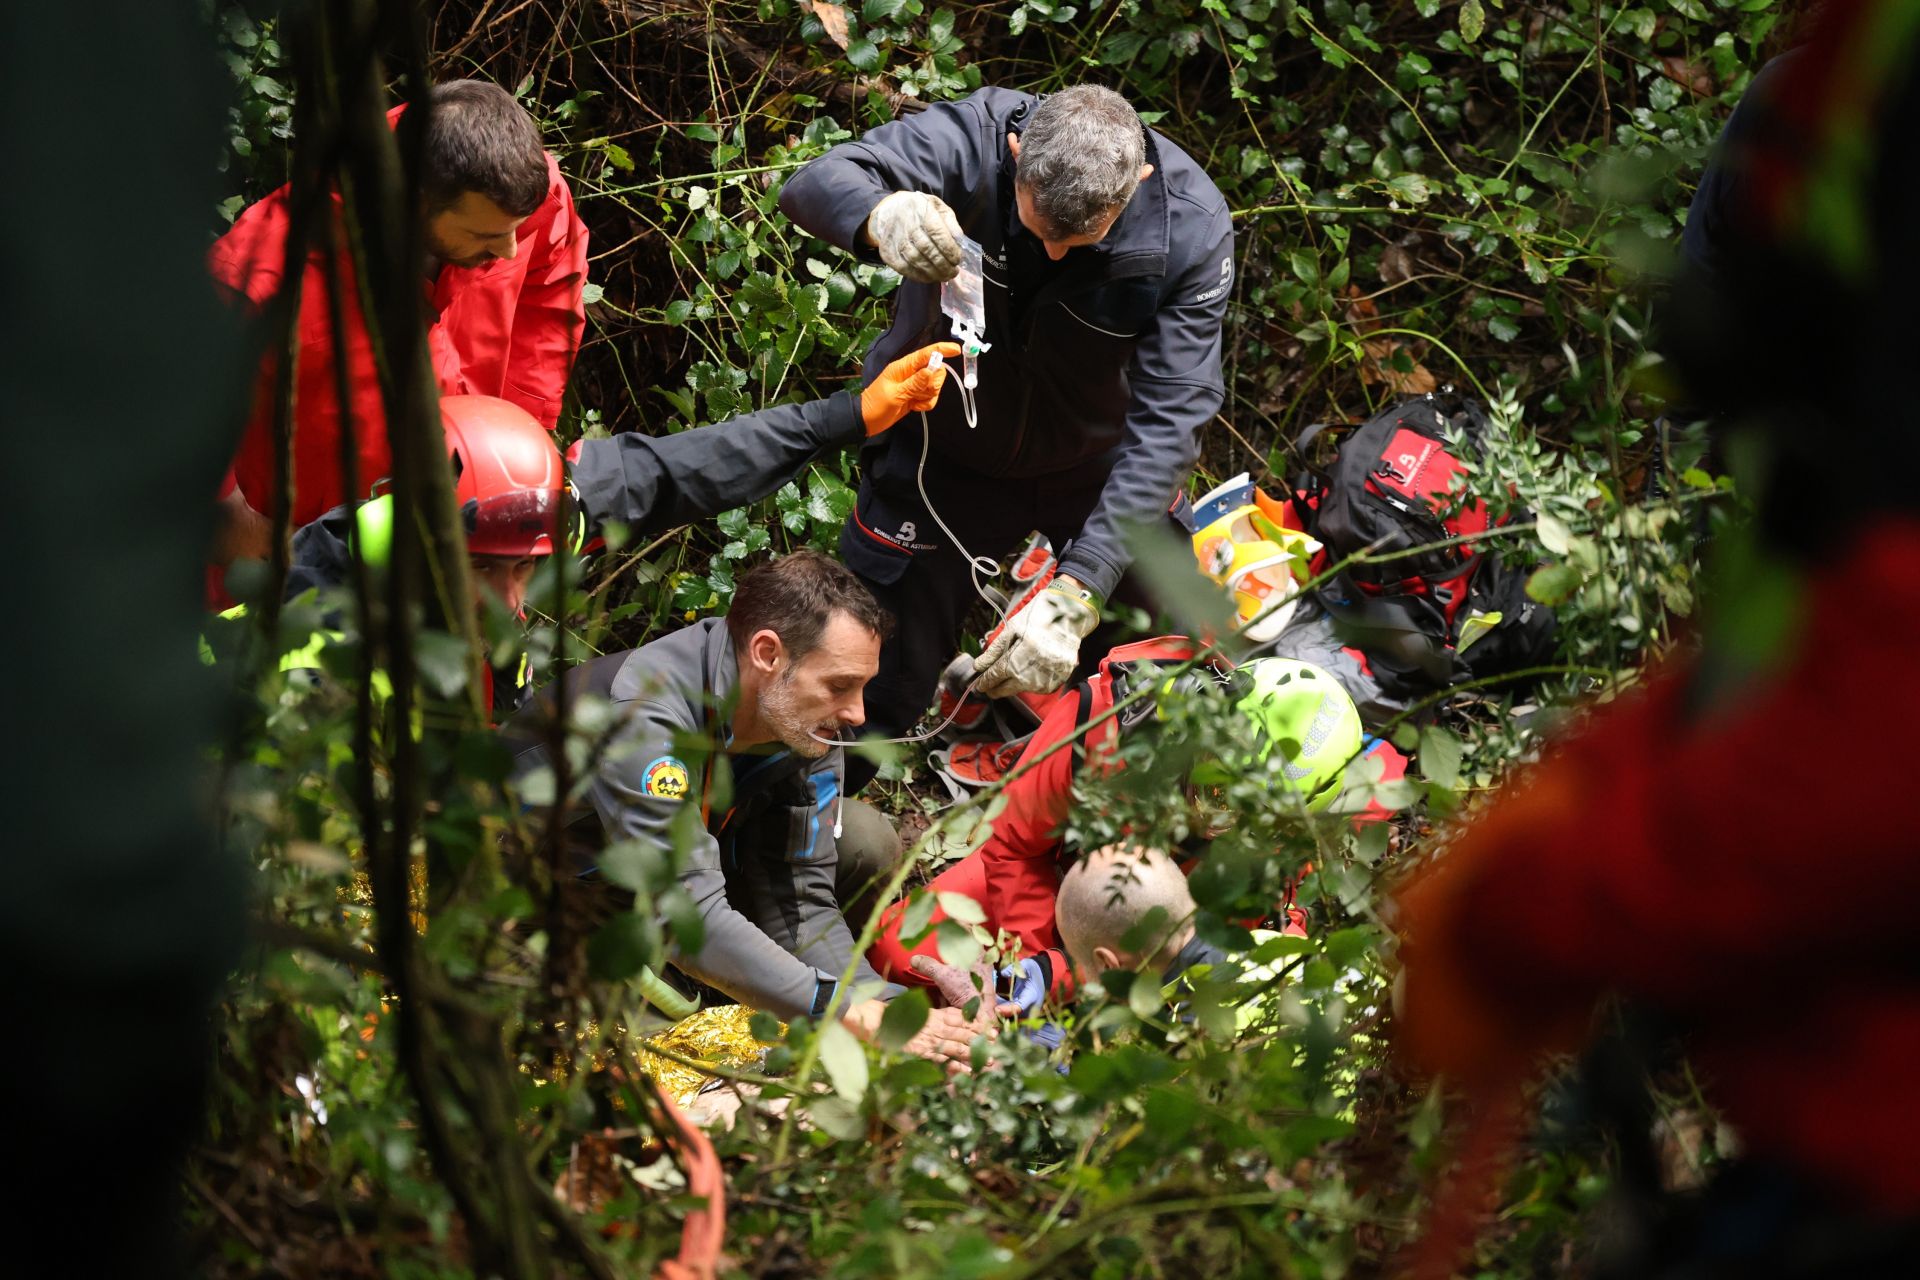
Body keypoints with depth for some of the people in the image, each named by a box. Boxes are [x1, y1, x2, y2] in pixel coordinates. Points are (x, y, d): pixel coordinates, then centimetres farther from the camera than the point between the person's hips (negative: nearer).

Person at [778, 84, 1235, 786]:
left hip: (1095, 460, 1)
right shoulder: (976, 138, -31)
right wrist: (882, 219, -65)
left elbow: (1167, 424, -31)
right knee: (880, 683, 2)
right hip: (944, 451, -1)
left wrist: (1074, 595, -41)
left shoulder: (1192, 232, -29)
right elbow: (816, 185, -38)